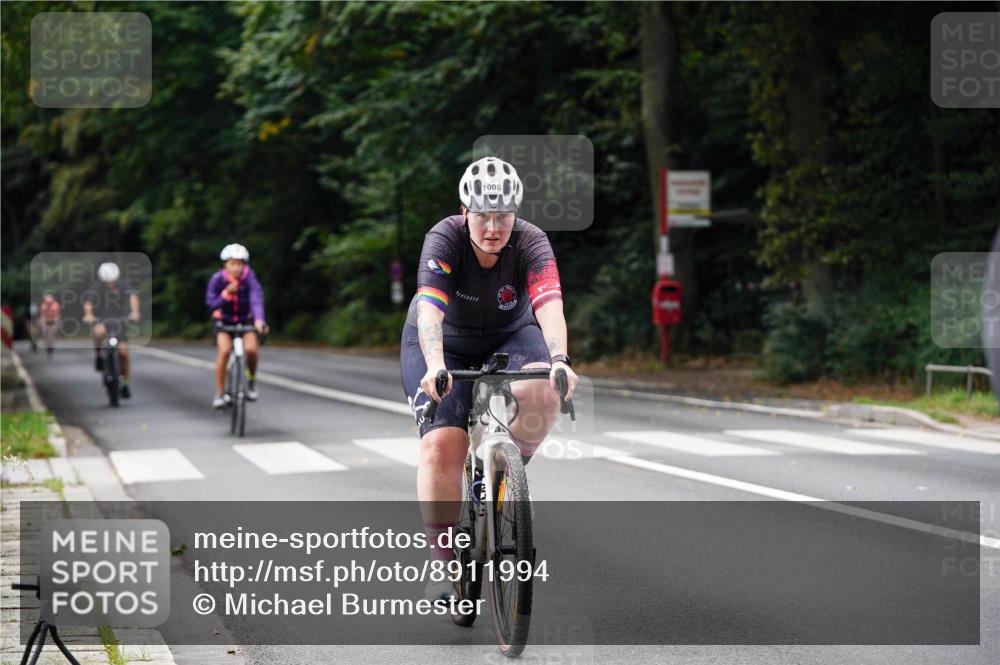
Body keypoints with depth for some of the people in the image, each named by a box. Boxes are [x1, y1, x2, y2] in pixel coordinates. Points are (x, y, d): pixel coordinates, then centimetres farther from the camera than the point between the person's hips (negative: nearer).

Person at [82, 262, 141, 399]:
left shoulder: (123, 285, -10)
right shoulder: (96, 287, -13)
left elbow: (133, 296, -26)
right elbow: (88, 302, -28)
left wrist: (134, 312, -46)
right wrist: (88, 315, -49)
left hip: (119, 321, 2)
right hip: (100, 320, -2)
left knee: (123, 351, -11)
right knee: (99, 331, -38)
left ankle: (125, 384, 6)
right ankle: (98, 356, -11)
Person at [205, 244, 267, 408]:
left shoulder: (249, 278, -19)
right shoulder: (217, 279, -17)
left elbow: (256, 299, -33)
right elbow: (211, 303, -20)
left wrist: (259, 320, -50)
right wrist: (227, 294, -38)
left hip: (246, 320, 0)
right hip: (224, 321, 0)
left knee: (251, 348, -26)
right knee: (224, 350, -24)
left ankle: (251, 380, 3)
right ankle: (219, 393, -12)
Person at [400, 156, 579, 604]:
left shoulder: (531, 243, -24)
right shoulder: (444, 239, -27)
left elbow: (550, 306, -39)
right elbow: (429, 309, -40)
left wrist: (559, 361, -57)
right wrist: (435, 366, -58)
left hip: (509, 338, 1)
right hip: (443, 346, -1)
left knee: (543, 393, -32)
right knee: (442, 445, -20)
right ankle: (443, 562, -7)